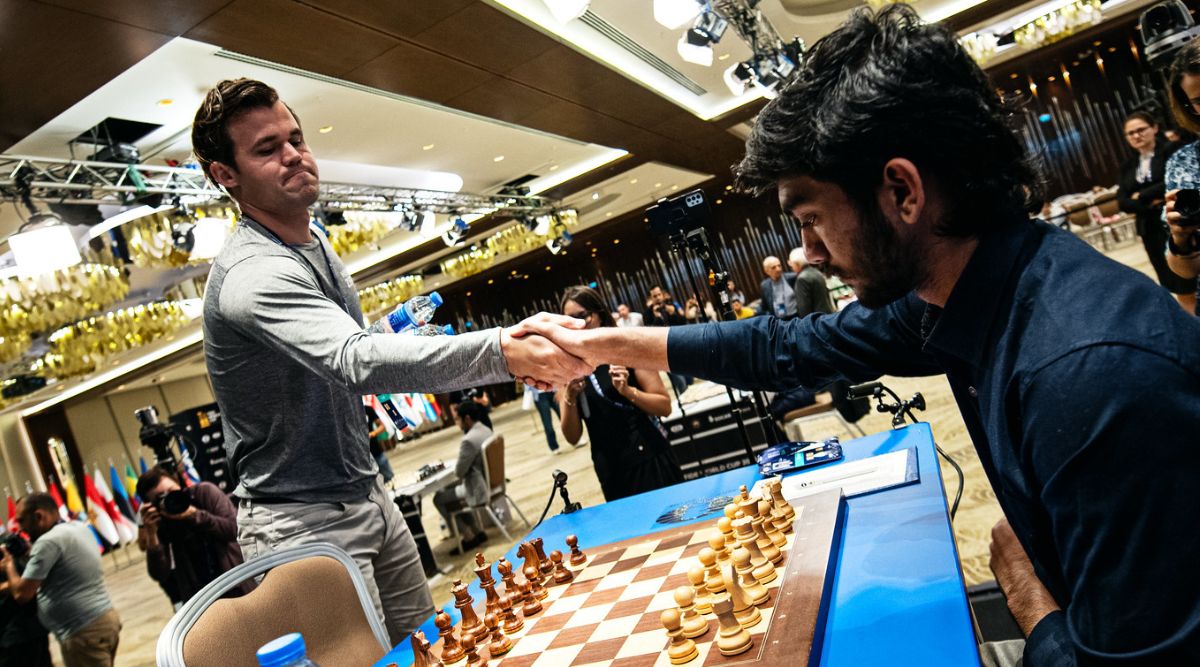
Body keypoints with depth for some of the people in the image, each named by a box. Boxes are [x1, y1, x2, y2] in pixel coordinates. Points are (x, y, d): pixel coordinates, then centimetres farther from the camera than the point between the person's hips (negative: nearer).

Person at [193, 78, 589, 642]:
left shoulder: (316, 246, 8)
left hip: (367, 496, 8)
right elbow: (357, 360, -42)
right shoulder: (251, 274, -24)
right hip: (303, 524, -8)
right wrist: (502, 352, -52)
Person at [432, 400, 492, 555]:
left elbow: (459, 472, -18)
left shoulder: (469, 440, -26)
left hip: (479, 489, -9)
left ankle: (469, 537, 13)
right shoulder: (486, 429, 3)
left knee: (439, 498, 9)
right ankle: (477, 532, 26)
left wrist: (456, 469, 2)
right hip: (490, 482, 9)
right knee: (449, 490, 26)